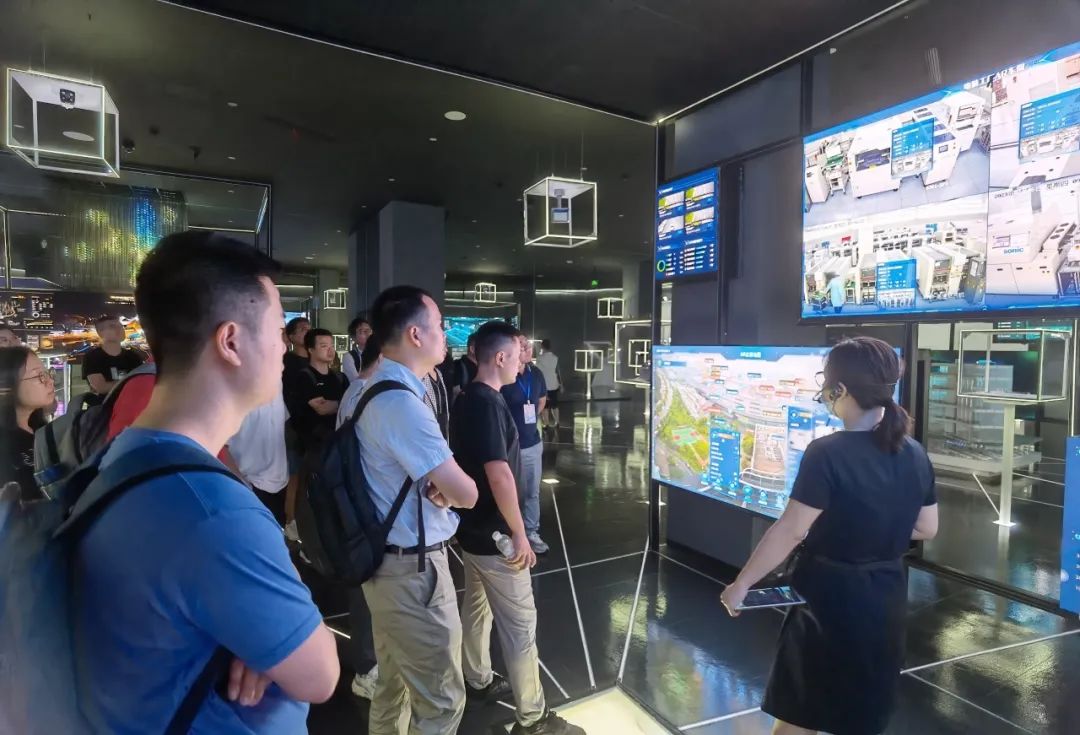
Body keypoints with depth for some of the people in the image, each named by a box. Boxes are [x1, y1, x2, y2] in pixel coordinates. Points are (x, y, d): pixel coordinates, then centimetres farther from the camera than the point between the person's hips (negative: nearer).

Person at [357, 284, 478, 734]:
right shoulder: (400, 402, -25)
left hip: (386, 561, 10)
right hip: (414, 569, -10)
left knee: (393, 686, 25)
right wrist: (447, 489, -3)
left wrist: (437, 486, -8)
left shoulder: (372, 391, 7)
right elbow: (465, 493, -25)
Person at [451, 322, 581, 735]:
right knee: (520, 624, 2)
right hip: (494, 532, -10)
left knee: (477, 608, 23)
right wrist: (518, 533, -20)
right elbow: (499, 474, -28)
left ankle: (479, 682, 41)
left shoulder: (467, 398, 7)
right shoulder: (488, 403, -23)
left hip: (472, 526, 10)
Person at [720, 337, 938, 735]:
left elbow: (789, 532, -22)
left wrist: (740, 585, -13)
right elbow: (927, 528, 8)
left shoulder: (828, 454, -23)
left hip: (830, 598, -6)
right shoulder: (914, 454, -2)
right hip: (885, 597, 7)